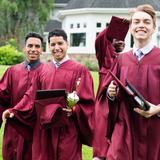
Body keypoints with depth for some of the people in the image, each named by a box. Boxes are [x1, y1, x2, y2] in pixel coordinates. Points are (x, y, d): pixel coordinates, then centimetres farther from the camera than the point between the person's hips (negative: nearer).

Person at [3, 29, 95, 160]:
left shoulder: (79, 70, -5)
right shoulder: (43, 71, 10)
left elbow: (87, 101, -7)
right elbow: (32, 97, 13)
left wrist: (74, 110, -24)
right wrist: (15, 111, 2)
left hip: (67, 130, -4)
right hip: (44, 130, 4)